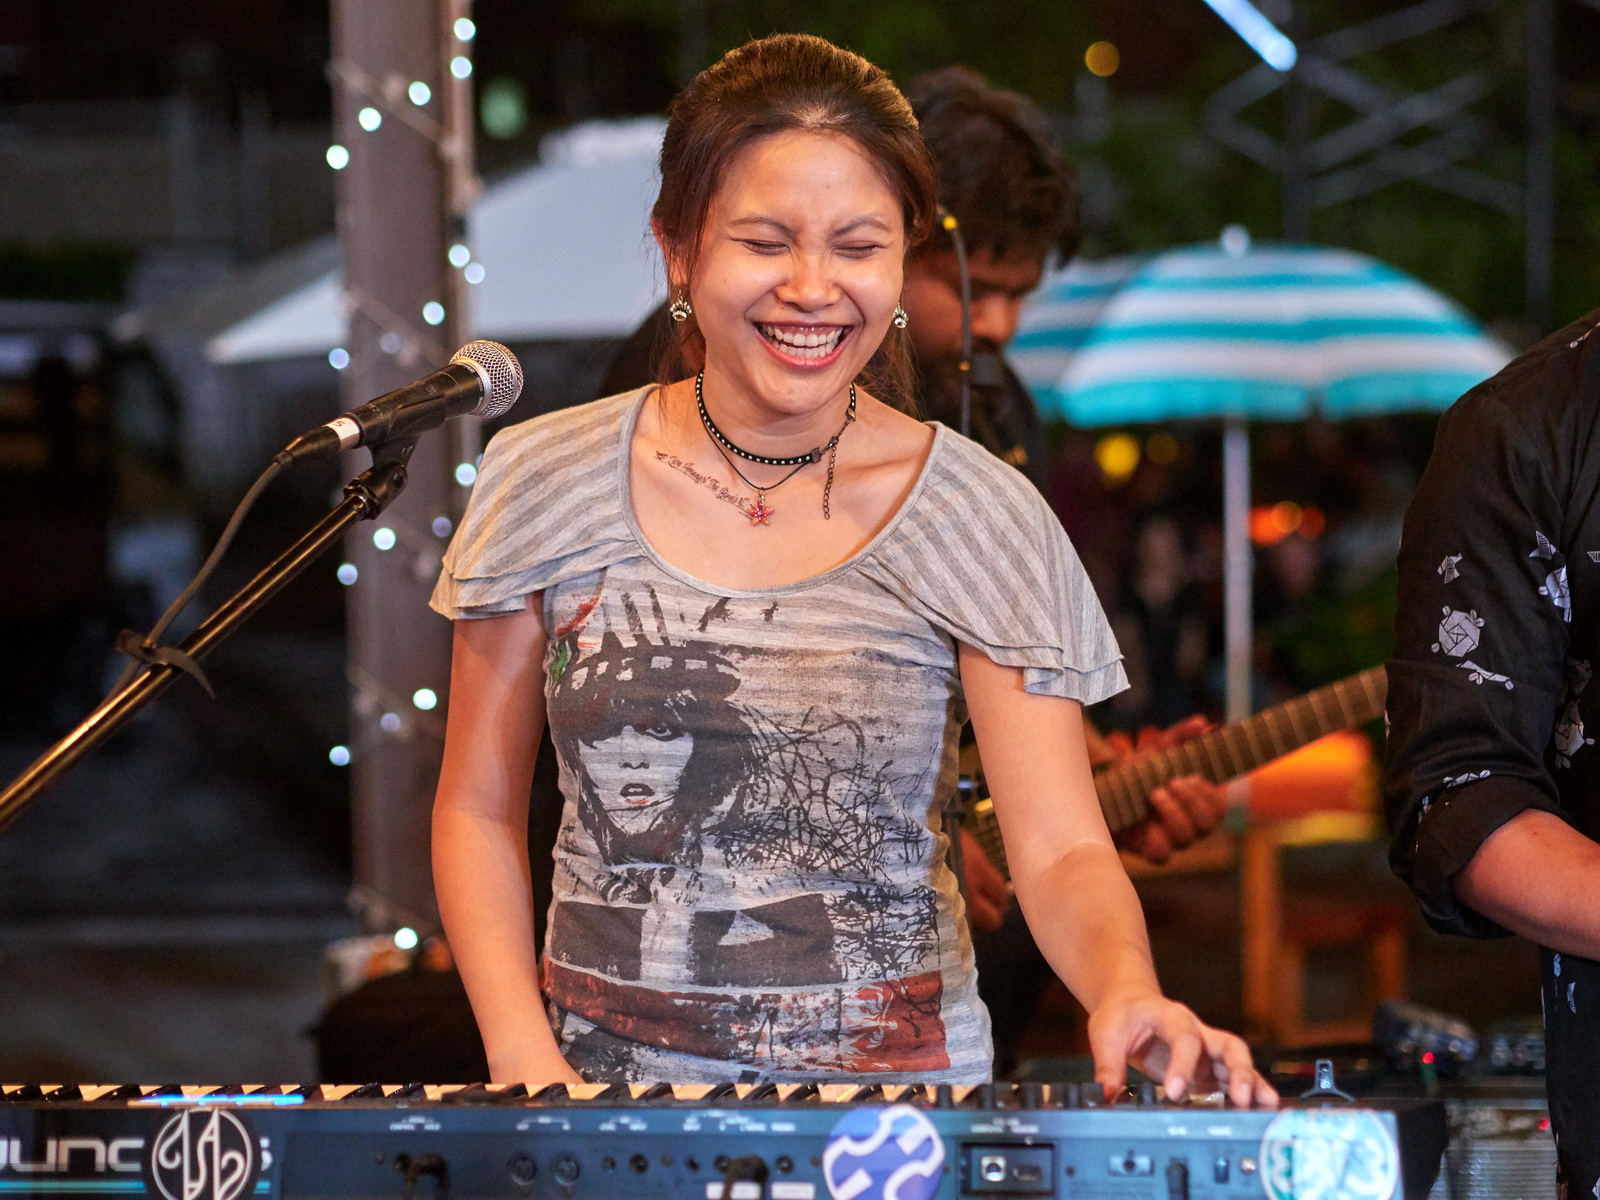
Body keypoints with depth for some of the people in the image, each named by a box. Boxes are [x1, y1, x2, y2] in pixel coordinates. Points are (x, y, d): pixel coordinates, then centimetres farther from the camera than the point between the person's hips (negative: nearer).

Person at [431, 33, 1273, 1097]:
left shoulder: (979, 519, 0)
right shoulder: (547, 485, 4)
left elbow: (1061, 849, -6)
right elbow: (480, 810, 10)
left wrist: (1128, 990, -27)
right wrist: (523, 1056, -4)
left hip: (893, 1092, -1)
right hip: (600, 1091, 1)